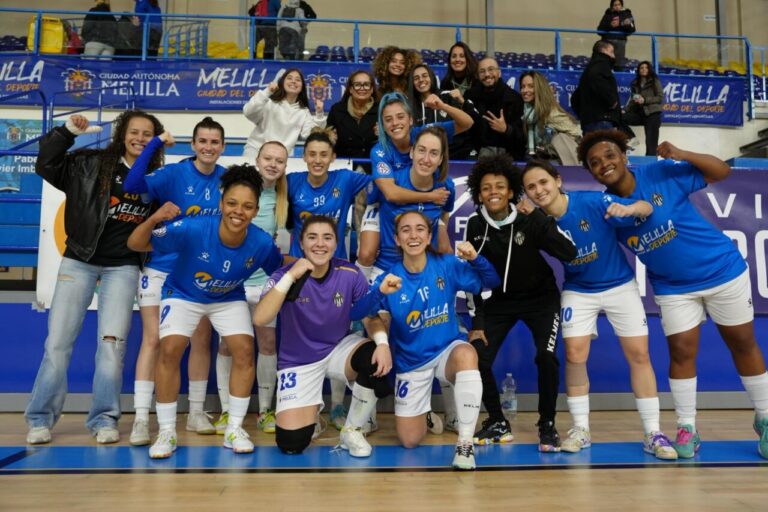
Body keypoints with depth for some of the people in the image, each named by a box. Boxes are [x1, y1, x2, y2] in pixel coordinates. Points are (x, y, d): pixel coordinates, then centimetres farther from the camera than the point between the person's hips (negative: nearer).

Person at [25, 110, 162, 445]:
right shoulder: (92, 163, 2)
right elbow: (46, 166, -2)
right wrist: (68, 131, -9)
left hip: (123, 268, 1)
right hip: (80, 262, 0)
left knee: (112, 342, -5)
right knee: (58, 341, 1)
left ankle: (104, 419, 7)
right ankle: (40, 418, 14)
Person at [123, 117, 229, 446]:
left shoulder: (227, 179, 1)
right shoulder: (174, 173, -9)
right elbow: (133, 184, -25)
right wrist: (155, 143, -26)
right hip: (162, 268, -3)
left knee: (202, 340, 8)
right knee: (153, 340, -5)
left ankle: (196, 412, 21)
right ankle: (141, 418, 2)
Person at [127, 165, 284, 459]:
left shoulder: (262, 243, -27)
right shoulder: (193, 229, -34)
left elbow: (282, 269, -4)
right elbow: (135, 245, -28)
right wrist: (154, 219, -46)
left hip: (229, 299, 2)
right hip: (183, 295, -2)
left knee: (245, 350, -15)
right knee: (170, 350, -20)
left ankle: (234, 430, 4)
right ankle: (167, 432, -1)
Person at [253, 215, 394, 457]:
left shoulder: (350, 274, -13)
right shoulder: (286, 275, -17)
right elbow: (260, 319, -30)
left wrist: (383, 343, -28)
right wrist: (291, 276, -36)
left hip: (339, 349, 2)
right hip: (299, 362, -1)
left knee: (377, 358, -32)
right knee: (291, 443, -14)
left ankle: (352, 431, -6)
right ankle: (313, 408, 25)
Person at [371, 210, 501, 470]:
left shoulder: (447, 265, -10)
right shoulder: (388, 279, -11)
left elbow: (491, 282, -8)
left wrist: (475, 259, -27)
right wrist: (380, 293, -40)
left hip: (447, 351, -1)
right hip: (411, 362, 1)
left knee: (466, 354, -39)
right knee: (409, 440, 3)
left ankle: (465, 444, -26)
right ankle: (426, 410, 39)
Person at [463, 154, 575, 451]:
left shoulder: (530, 219, -18)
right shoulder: (475, 226, -11)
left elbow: (570, 254, -24)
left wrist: (542, 222, -33)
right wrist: (476, 322, -5)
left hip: (541, 298, -2)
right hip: (500, 301, 3)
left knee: (546, 357, -21)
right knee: (477, 360, -9)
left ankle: (547, 425, 4)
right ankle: (498, 423, 15)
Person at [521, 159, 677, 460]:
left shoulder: (593, 202, -23)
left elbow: (646, 208, -21)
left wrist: (628, 209, -42)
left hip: (620, 286, -1)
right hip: (578, 291, 2)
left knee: (639, 355, -1)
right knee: (574, 356, -5)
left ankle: (653, 434, 10)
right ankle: (581, 430, 11)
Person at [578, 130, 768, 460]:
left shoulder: (661, 173, -17)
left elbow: (722, 172, -12)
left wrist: (681, 155, -30)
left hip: (722, 270, -2)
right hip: (673, 287, 2)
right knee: (681, 352, -2)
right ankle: (687, 429, 13)